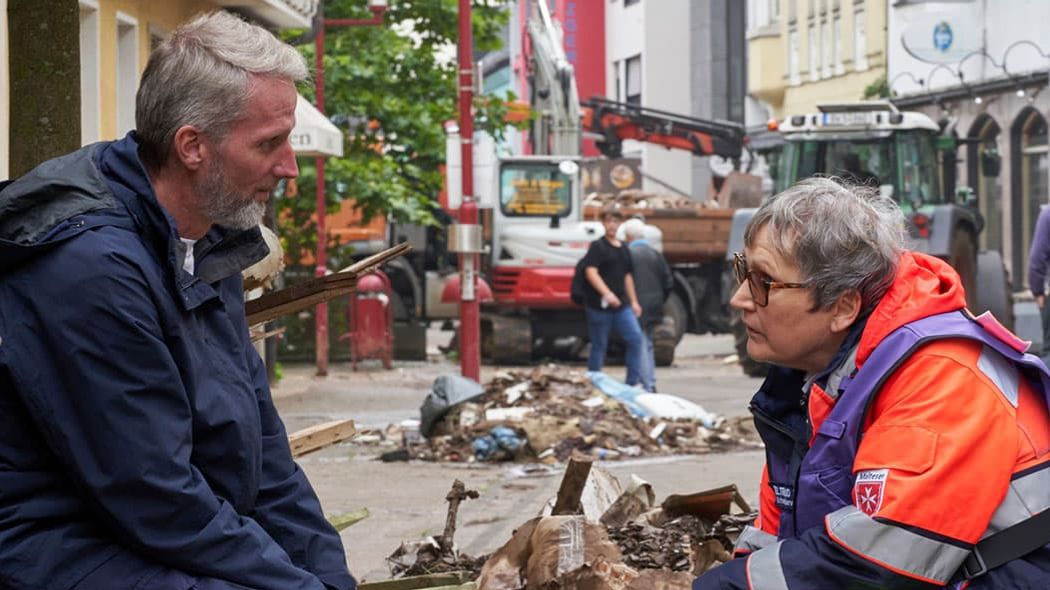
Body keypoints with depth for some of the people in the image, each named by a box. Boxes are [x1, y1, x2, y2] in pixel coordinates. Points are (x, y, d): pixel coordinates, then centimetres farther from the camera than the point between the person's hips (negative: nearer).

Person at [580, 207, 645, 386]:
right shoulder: (597, 246, -5)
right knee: (599, 345, 1)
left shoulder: (623, 248, 17)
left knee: (635, 338, -5)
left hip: (621, 304, 6)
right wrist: (606, 293, -29)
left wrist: (633, 301, 20)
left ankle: (633, 382, 1)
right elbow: (590, 272, -17)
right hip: (600, 304, -6)